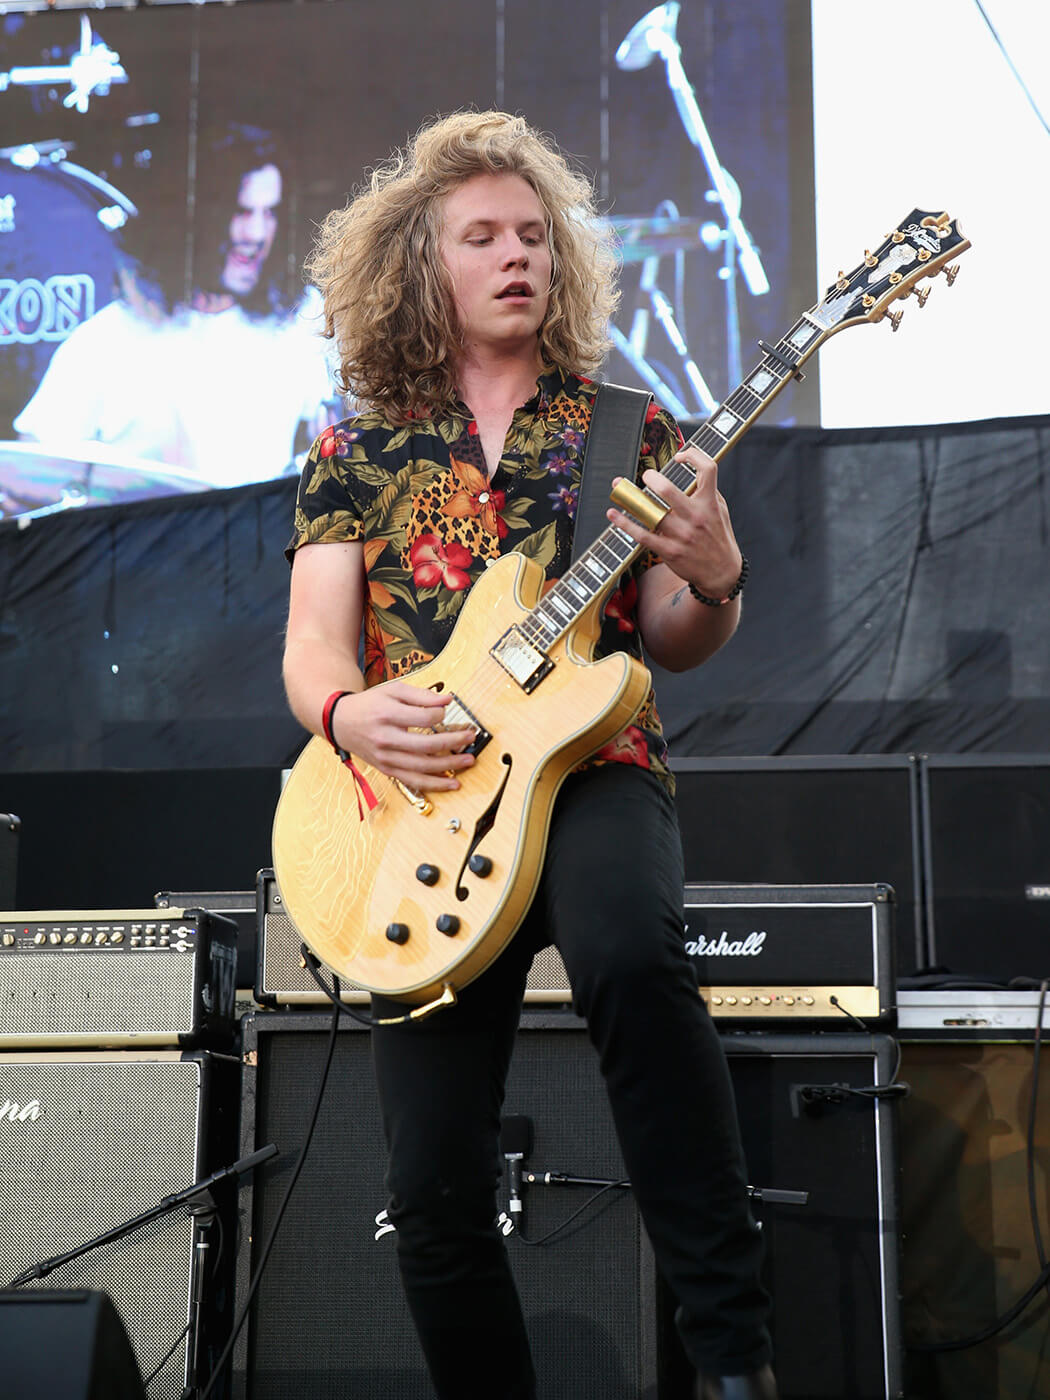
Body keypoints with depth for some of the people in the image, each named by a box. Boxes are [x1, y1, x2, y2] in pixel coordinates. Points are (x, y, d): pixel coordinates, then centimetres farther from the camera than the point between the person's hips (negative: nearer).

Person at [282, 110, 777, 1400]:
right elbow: (312, 639, 6)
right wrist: (348, 712, -17)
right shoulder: (358, 452, 14)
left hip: (593, 770, -1)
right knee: (435, 1188, -6)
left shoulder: (625, 423, 12)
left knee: (626, 945, -38)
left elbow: (673, 646, 8)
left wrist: (713, 583, -16)